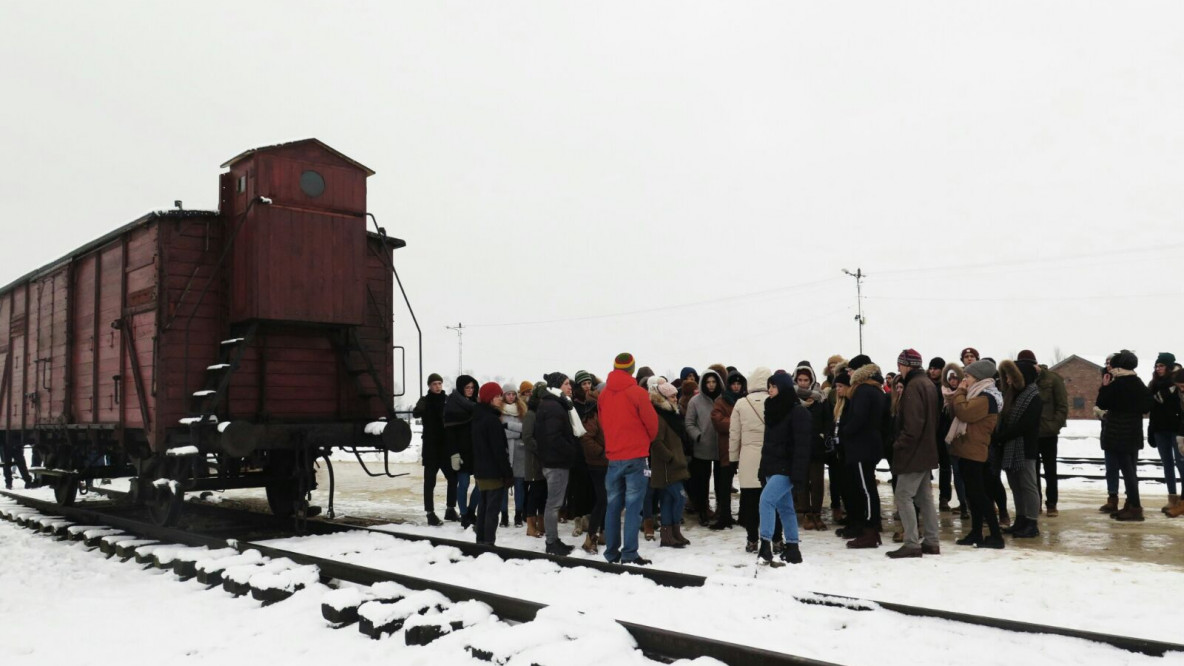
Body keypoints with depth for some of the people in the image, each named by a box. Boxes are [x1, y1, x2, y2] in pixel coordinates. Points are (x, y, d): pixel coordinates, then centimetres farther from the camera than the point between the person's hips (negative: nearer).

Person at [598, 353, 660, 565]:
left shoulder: (604, 394, 4)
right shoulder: (637, 393, -11)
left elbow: (602, 423, 12)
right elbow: (652, 422, -5)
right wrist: (648, 439, 15)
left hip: (613, 457, 5)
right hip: (636, 456, -5)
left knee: (613, 506, 11)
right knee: (633, 506, -2)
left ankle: (612, 552, 16)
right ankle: (629, 554, -4)